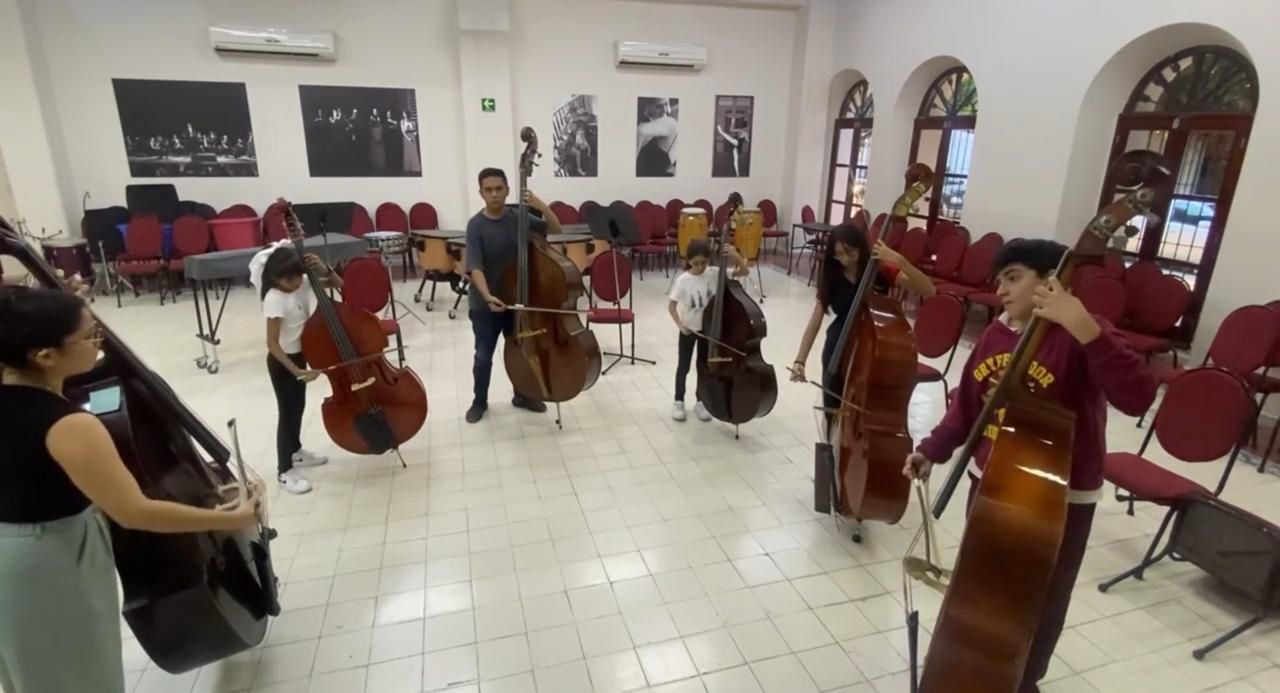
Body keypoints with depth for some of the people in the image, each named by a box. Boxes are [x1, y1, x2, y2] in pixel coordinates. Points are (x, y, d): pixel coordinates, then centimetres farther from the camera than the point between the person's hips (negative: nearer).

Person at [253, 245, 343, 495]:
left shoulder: (304, 282, -8)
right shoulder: (275, 300, -26)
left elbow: (339, 284, 3)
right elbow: (272, 344, -26)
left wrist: (324, 270, -16)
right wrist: (296, 370, -29)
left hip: (299, 355, 7)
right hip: (282, 362, -7)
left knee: (298, 406, 22)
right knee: (288, 412, 1)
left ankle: (295, 451, 43)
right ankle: (284, 471, 14)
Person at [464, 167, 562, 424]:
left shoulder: (518, 217, -2)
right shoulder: (476, 226, -15)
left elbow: (556, 230, 0)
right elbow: (475, 267, -23)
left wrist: (541, 206, -17)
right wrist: (487, 296, -38)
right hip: (484, 304, -4)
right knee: (484, 356, 7)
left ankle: (522, 395, 36)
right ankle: (480, 402, 28)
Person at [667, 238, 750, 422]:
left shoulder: (715, 274, -12)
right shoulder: (683, 280, -18)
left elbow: (745, 271, -10)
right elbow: (671, 305, -12)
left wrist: (735, 255, -26)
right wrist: (679, 323, -25)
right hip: (688, 329, -2)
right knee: (683, 366, 9)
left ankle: (701, 402, 28)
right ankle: (678, 402, 25)